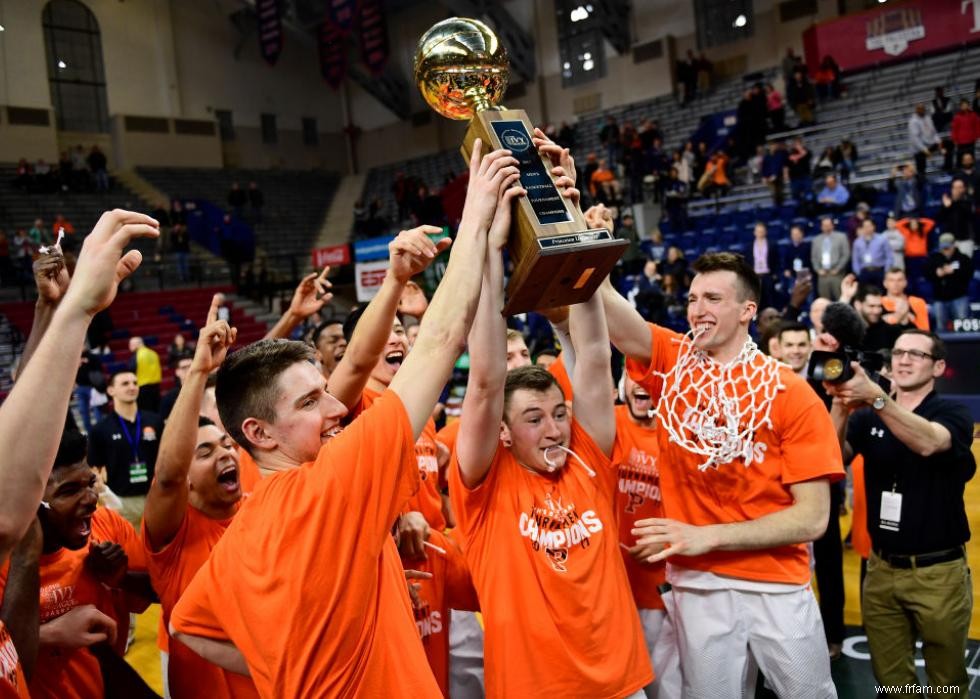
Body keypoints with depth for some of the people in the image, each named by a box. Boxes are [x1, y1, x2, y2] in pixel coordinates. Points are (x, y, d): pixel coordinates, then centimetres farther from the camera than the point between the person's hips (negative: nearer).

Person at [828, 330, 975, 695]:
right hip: (881, 568, 3)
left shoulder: (954, 414, -6)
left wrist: (874, 395, -44)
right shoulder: (867, 416, 4)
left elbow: (928, 442, -29)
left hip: (939, 572, -3)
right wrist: (841, 406, -32)